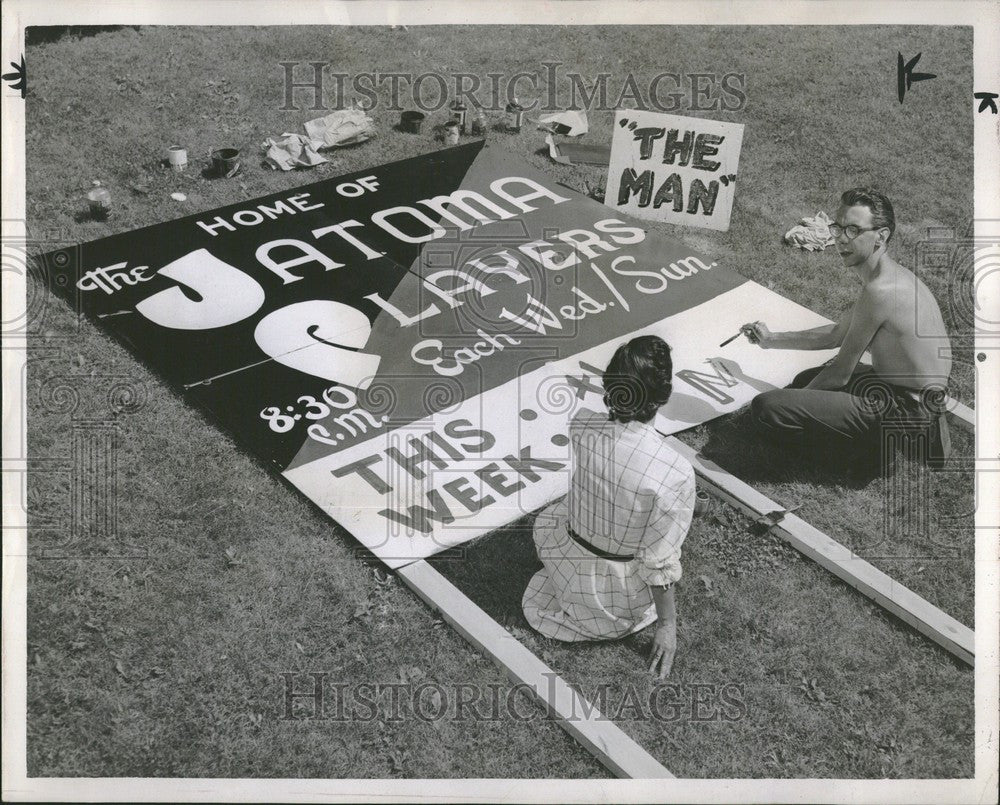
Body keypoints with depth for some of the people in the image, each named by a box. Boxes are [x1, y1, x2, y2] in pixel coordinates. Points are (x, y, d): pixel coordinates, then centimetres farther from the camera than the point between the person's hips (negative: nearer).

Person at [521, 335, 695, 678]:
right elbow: (659, 560, -22)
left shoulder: (580, 426, -23)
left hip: (572, 571, 3)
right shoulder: (675, 472, -34)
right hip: (624, 595, -3)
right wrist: (667, 625, -8)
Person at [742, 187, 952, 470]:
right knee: (807, 378, 34)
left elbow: (840, 373, -13)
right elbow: (837, 334, 25)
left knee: (765, 408, -18)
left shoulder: (880, 290, -22)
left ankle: (876, 450, -4)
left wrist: (799, 397, 3)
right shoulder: (891, 276, 10)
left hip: (903, 409, -10)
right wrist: (772, 339, 24)